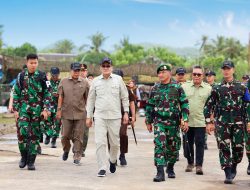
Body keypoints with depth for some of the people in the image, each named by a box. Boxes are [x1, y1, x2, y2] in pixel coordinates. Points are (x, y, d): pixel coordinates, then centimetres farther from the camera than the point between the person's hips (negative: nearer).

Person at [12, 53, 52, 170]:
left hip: (37, 109, 0)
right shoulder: (21, 76, 6)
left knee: (35, 135, 1)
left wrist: (46, 109, -7)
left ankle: (31, 162, 8)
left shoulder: (42, 76, 2)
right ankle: (24, 156, 6)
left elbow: (47, 94, 2)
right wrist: (15, 110, 4)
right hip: (24, 108, 1)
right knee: (22, 132, -13)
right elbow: (16, 94, 9)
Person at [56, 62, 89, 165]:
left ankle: (77, 158, 4)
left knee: (78, 137, -1)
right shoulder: (64, 82, 6)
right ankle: (66, 150, 32)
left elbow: (88, 98, 7)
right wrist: (59, 110, 1)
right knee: (65, 135, 4)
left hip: (80, 113, 0)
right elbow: (60, 97, 6)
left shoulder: (84, 83, 5)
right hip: (66, 113, 1)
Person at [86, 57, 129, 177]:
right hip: (99, 116, 0)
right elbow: (91, 99, 12)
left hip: (115, 116, 0)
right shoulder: (96, 81, 6)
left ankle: (113, 160, 35)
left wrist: (126, 112, 2)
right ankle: (102, 168, -3)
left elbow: (124, 97, 9)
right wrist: (88, 116, 9)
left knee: (115, 142, 8)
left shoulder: (118, 79, 4)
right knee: (100, 143, -7)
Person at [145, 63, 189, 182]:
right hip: (159, 122, 0)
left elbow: (184, 104, -1)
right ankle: (160, 172, -16)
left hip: (173, 122, 0)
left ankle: (170, 168, 31)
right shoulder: (155, 89, 7)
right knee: (159, 146, -13)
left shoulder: (177, 87, 0)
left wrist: (185, 120, -8)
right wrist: (148, 122, 14)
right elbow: (149, 106, 14)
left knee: (173, 147, 9)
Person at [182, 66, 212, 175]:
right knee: (188, 143, 10)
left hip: (200, 122, -1)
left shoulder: (208, 88, 5)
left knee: (200, 143, -3)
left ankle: (199, 165, 2)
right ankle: (190, 163, 25)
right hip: (187, 121, 1)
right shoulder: (184, 86, 6)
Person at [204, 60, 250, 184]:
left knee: (238, 148, 1)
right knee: (224, 148, -4)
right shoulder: (217, 88, 7)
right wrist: (209, 122, 1)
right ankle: (228, 175, 1)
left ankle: (234, 167, 28)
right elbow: (208, 106, 8)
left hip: (238, 123, 0)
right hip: (221, 123, 0)